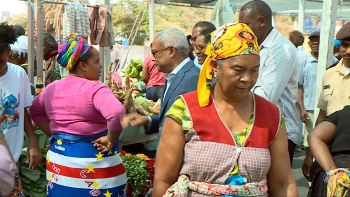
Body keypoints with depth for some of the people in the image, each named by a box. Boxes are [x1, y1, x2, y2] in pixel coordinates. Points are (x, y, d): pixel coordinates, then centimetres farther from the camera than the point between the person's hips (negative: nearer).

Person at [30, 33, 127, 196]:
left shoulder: (52, 88, 5)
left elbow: (35, 111, 19)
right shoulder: (95, 89, -17)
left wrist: (55, 134, 13)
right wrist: (111, 141, -19)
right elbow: (116, 113, -33)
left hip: (59, 158, 7)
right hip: (93, 164, -7)